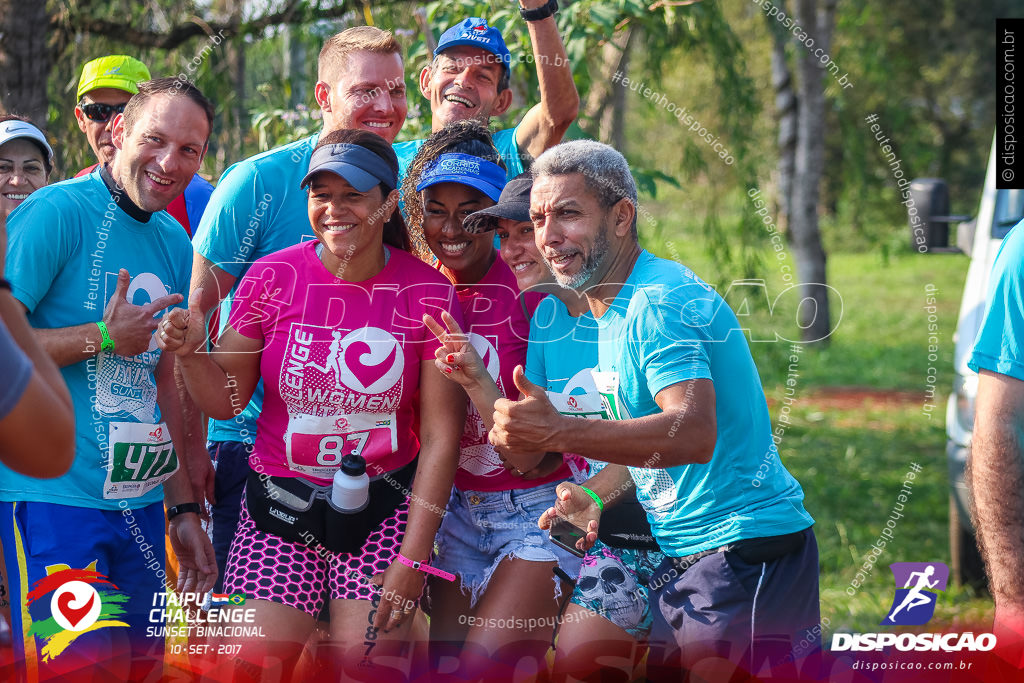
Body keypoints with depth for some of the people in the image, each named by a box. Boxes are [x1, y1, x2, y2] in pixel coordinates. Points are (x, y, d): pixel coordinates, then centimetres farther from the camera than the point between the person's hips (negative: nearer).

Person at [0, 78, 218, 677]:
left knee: (142, 664, 11)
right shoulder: (55, 213, -10)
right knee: (73, 670, -10)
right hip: (54, 498, -7)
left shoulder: (174, 243, 13)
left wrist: (184, 509, 18)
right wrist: (105, 337, -16)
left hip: (141, 502, 7)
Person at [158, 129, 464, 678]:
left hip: (381, 511, -1)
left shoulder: (427, 294, -6)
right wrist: (189, 352, -18)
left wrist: (414, 557, -9)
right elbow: (226, 400, 4)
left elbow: (440, 436, -5)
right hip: (279, 507, 1)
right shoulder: (272, 278, -3)